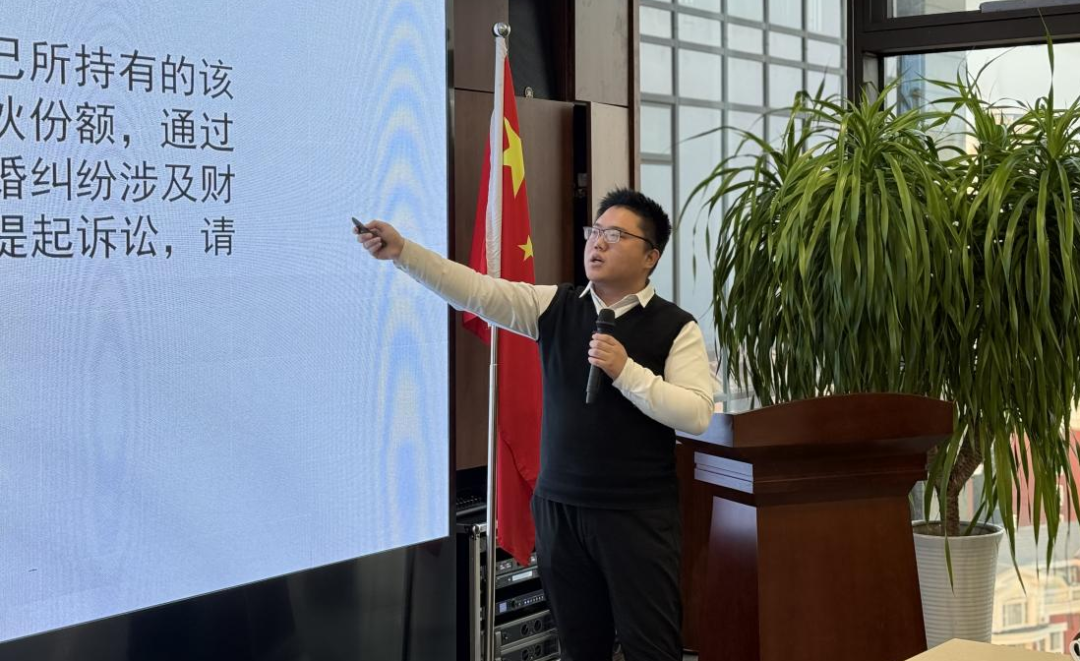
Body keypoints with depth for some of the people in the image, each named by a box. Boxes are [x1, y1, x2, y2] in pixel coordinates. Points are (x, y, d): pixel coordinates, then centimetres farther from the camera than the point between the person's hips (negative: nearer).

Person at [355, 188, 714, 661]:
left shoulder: (676, 327, -5)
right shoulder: (554, 307, 6)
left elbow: (697, 414, -13)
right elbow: (477, 291, -4)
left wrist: (625, 371, -21)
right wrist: (401, 251, -15)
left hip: (638, 514, -4)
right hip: (558, 506, 4)